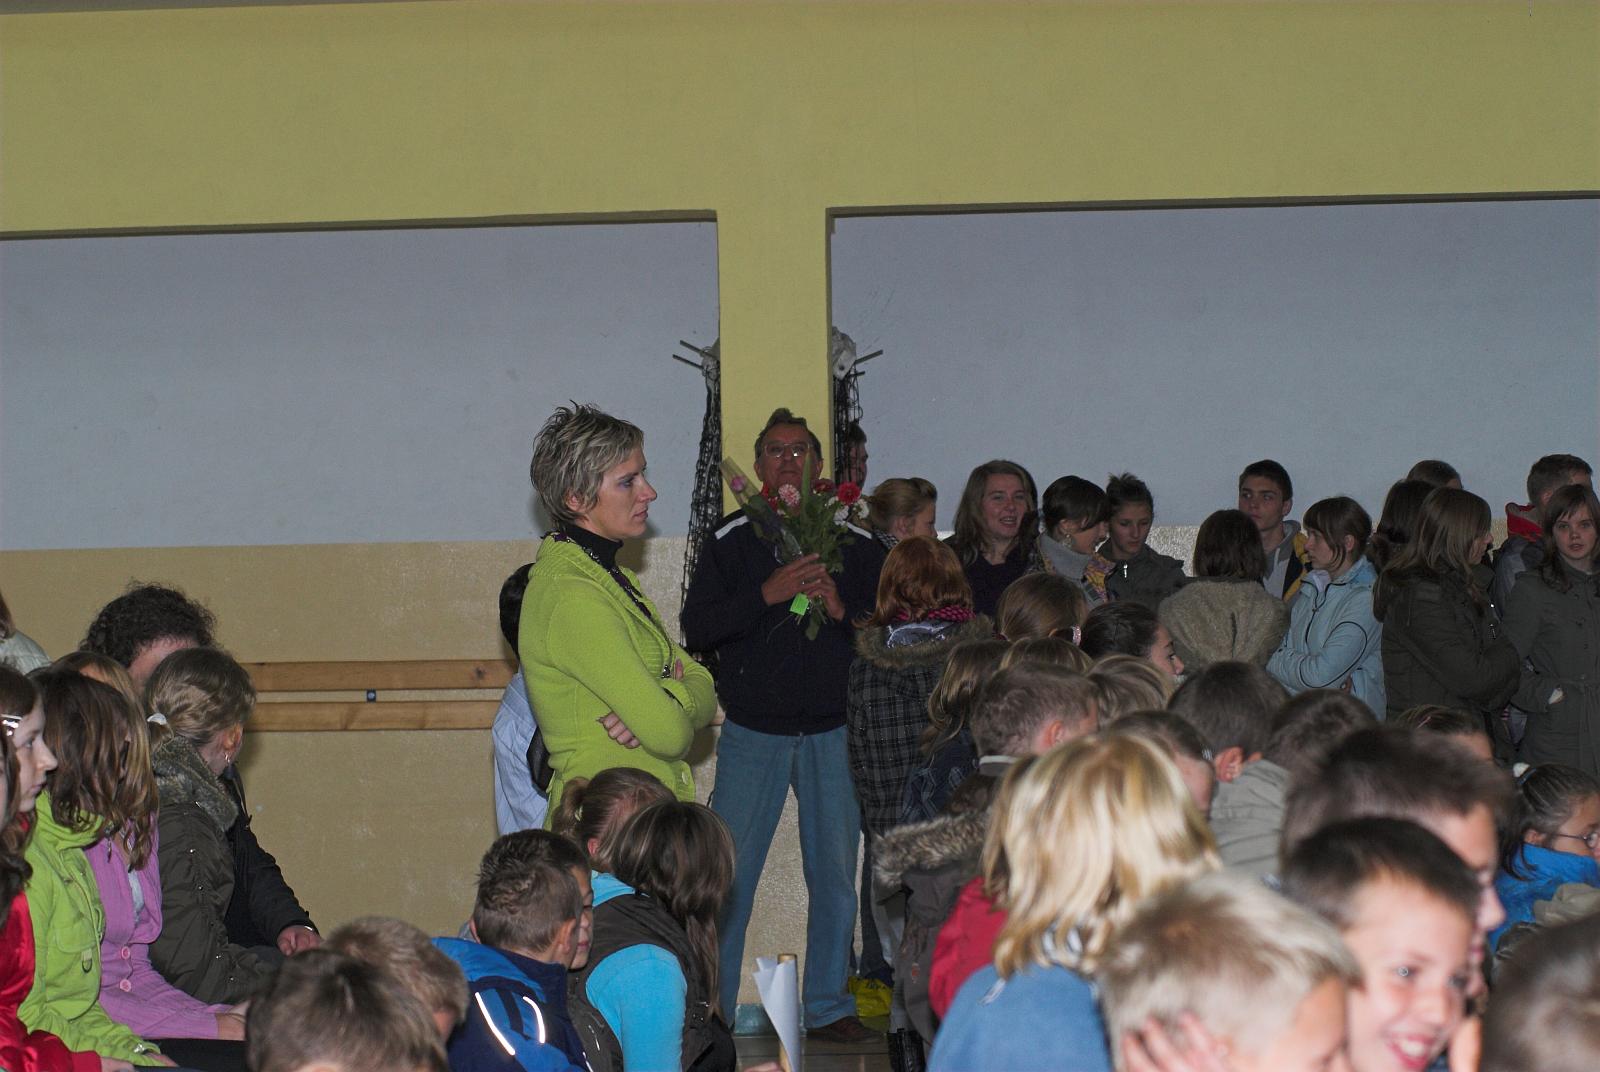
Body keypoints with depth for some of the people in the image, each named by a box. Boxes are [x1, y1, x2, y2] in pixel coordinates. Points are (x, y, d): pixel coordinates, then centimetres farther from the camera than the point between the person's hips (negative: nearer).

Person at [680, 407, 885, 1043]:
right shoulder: (730, 543, 3)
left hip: (833, 734, 1)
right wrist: (767, 593, -20)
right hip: (752, 734, -1)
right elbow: (696, 627, -9)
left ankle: (829, 1007, 18)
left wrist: (841, 608, -16)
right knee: (726, 876, -2)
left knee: (835, 876, 6)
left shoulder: (857, 545, 6)